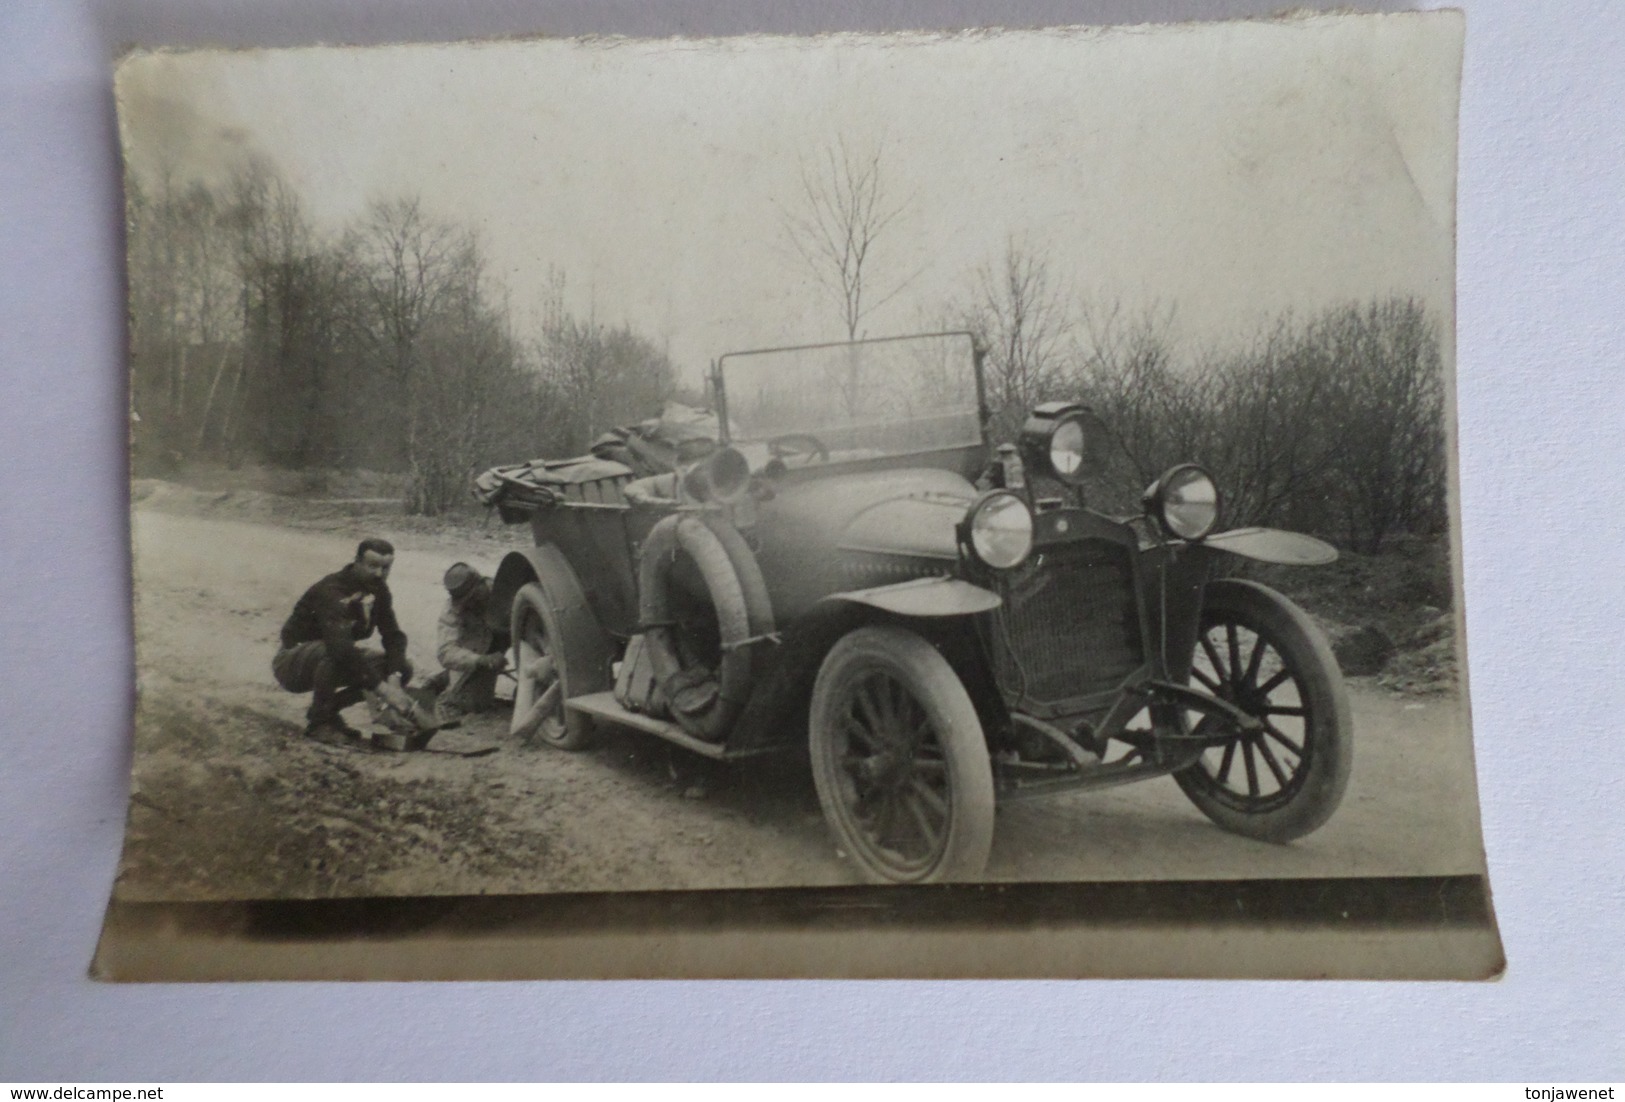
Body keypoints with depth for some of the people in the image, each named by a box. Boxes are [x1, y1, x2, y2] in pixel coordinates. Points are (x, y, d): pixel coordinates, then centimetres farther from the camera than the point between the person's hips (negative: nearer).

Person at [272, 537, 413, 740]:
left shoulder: (379, 590, -1)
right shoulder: (332, 590, -28)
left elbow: (392, 634, 3)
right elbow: (338, 644, -41)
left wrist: (398, 660, -21)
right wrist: (376, 682, -44)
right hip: (292, 665, -8)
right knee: (331, 654, -39)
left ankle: (330, 710, 3)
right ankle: (318, 721, -19)